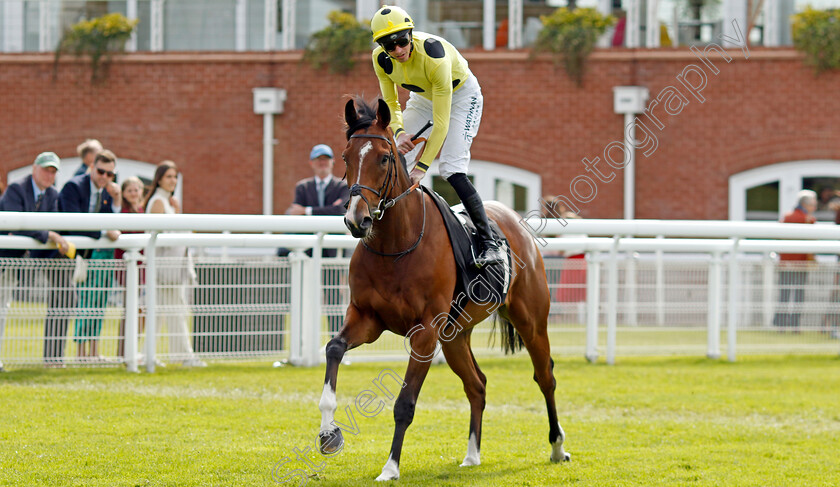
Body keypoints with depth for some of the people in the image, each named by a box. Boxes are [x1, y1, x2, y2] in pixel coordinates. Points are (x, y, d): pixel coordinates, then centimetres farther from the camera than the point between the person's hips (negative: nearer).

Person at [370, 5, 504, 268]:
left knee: (452, 170, -21)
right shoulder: (381, 59, -22)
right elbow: (390, 103, -7)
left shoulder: (434, 57, -40)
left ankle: (490, 244, -16)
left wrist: (422, 167, -37)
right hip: (423, 96, 6)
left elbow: (441, 122, -36)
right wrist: (399, 132, -29)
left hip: (461, 95, -6)